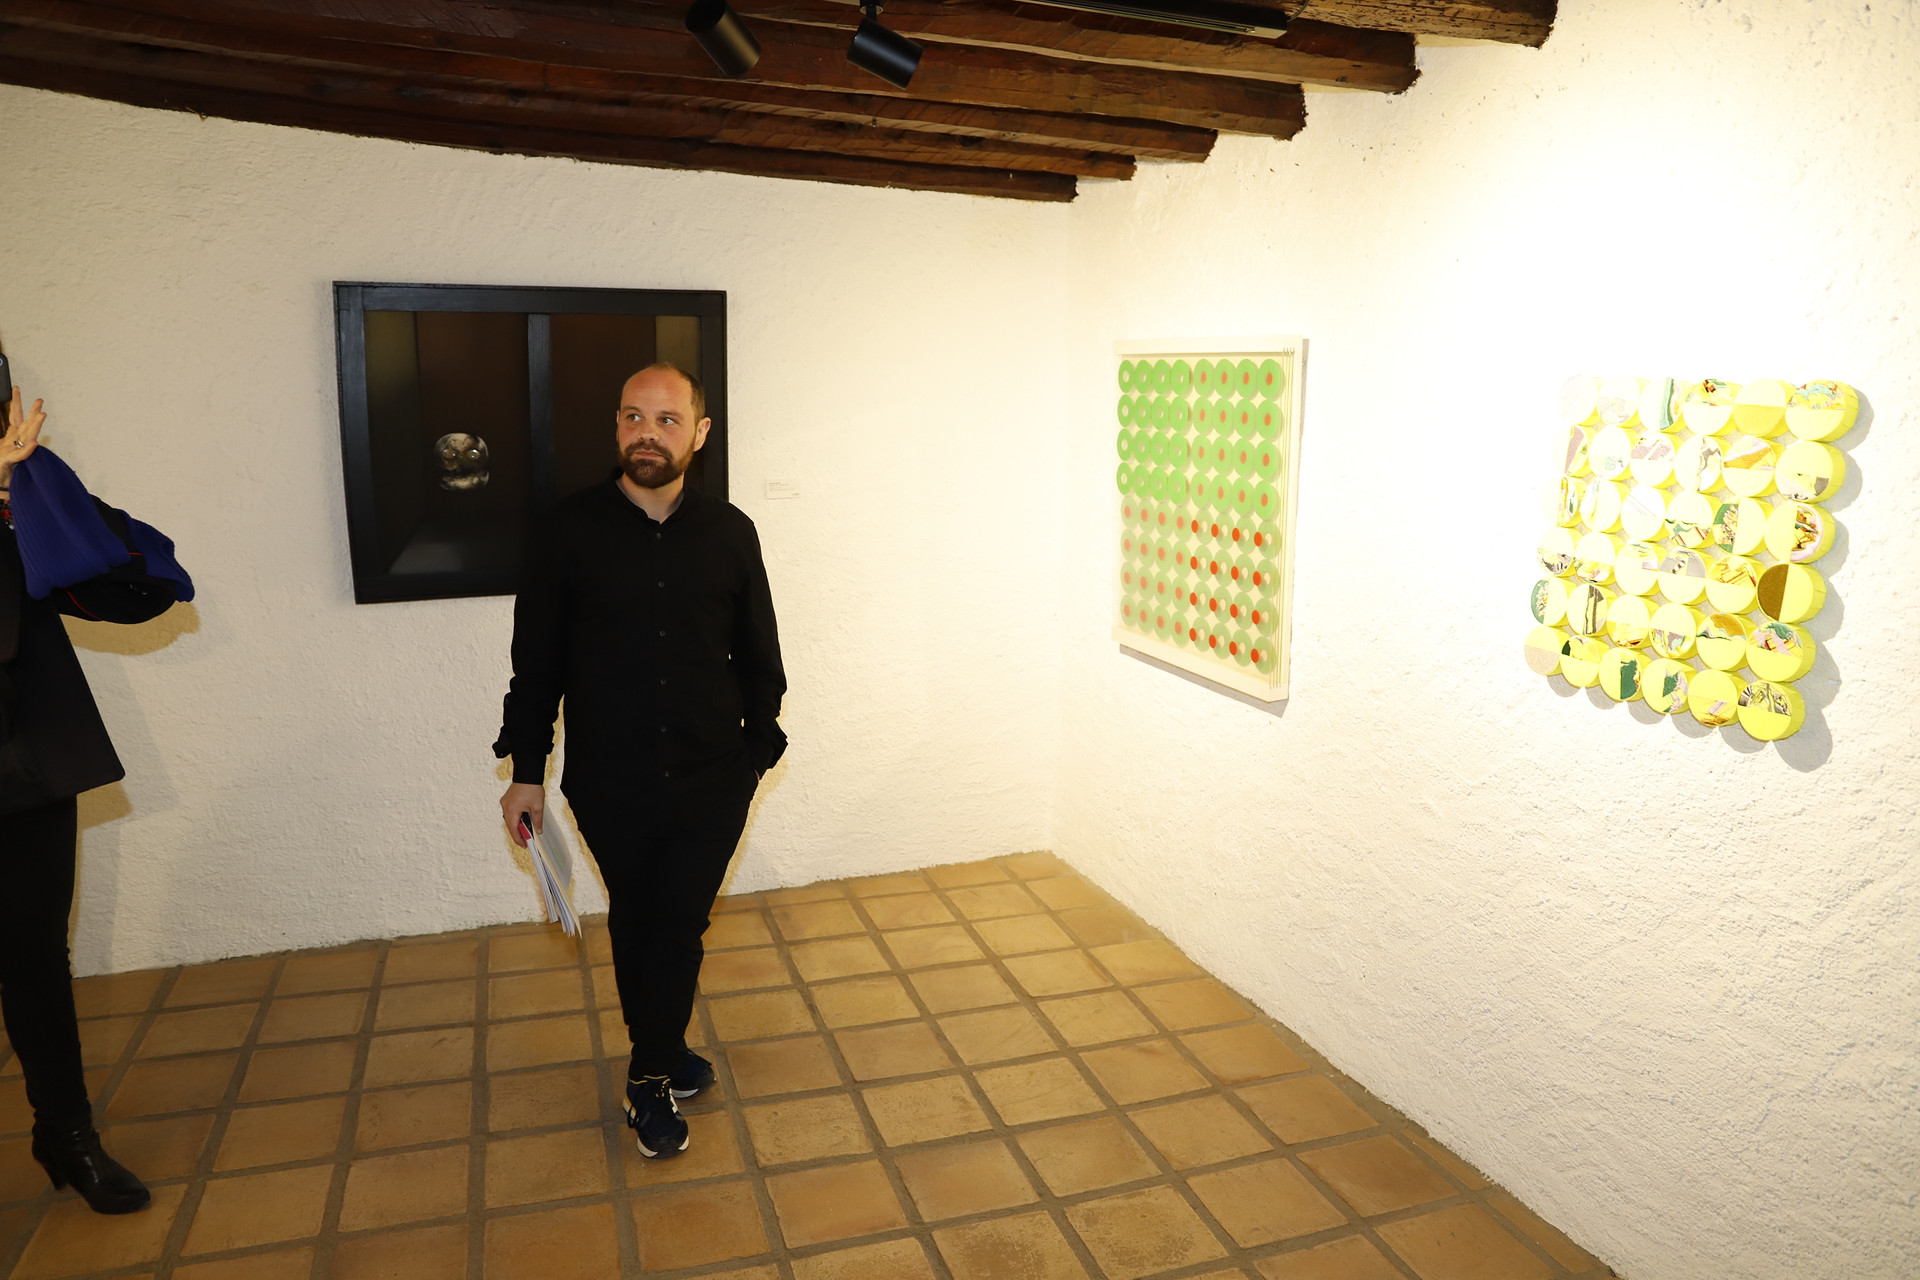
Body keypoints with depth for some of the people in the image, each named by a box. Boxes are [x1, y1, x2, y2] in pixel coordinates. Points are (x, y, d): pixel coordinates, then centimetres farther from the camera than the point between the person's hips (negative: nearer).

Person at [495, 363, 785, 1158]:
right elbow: (536, 660, 0)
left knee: (679, 925, 3)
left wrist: (759, 749, 11)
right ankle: (663, 1061, 34)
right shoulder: (568, 532, -6)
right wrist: (526, 771, 1)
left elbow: (759, 655, 8)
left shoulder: (729, 533, -1)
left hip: (712, 780, 1)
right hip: (609, 784, 0)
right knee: (635, 923, 14)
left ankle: (651, 1073, 23)